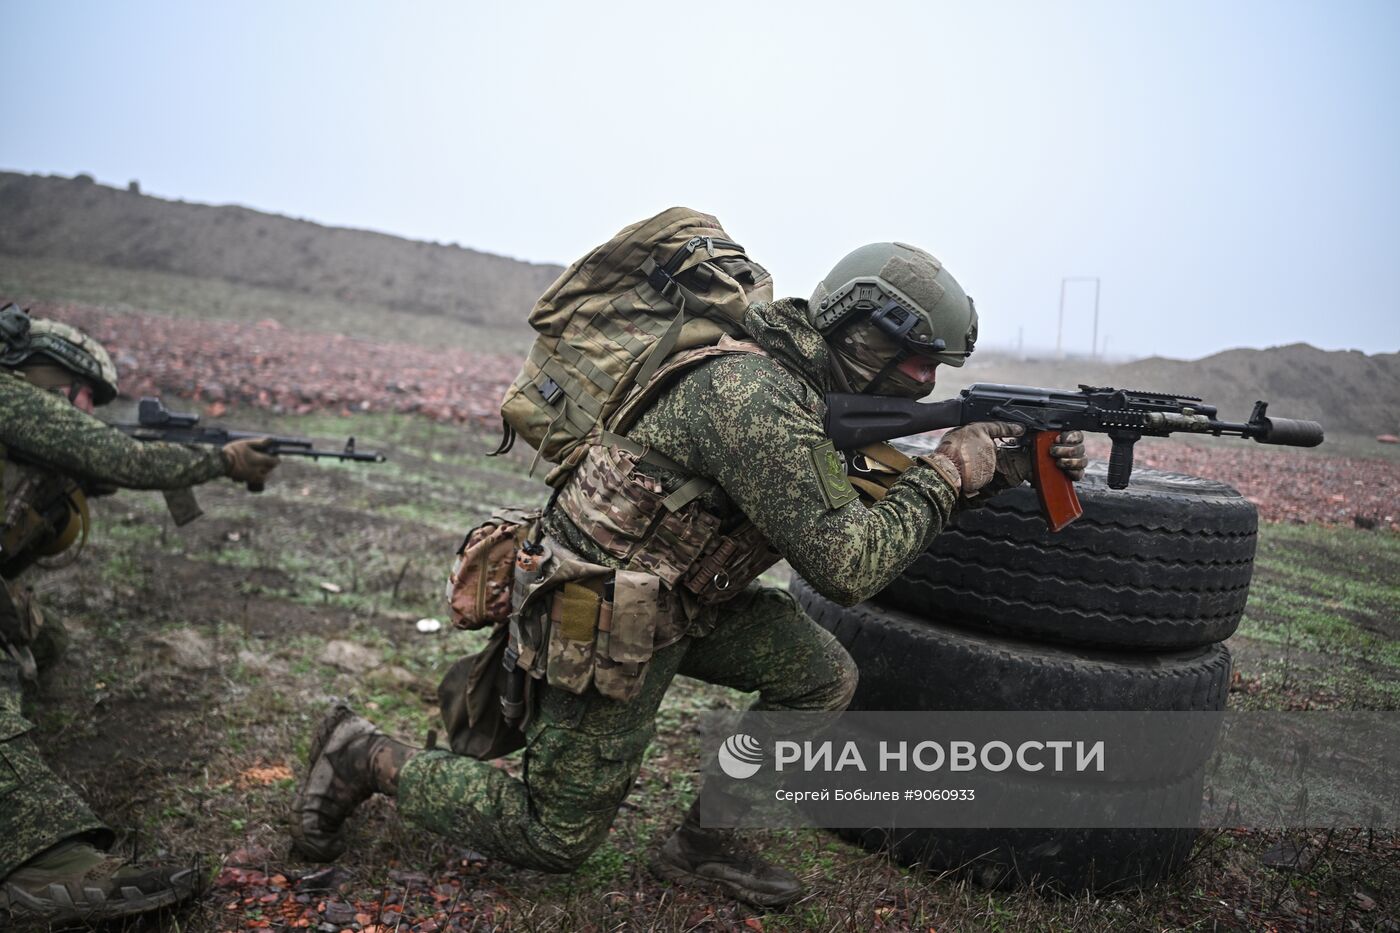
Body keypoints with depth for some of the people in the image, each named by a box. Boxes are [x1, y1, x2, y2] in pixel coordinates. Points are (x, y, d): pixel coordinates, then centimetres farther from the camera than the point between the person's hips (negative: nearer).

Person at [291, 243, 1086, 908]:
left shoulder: (809, 390, 2)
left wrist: (1001, 470, 1)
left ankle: (706, 840, 17)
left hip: (684, 592, 9)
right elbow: (847, 566, -29)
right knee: (556, 839, 7)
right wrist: (948, 475, -18)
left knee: (824, 677, 2)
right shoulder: (753, 397, -29)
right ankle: (363, 755, 20)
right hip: (605, 619, -9)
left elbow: (882, 505, 10)